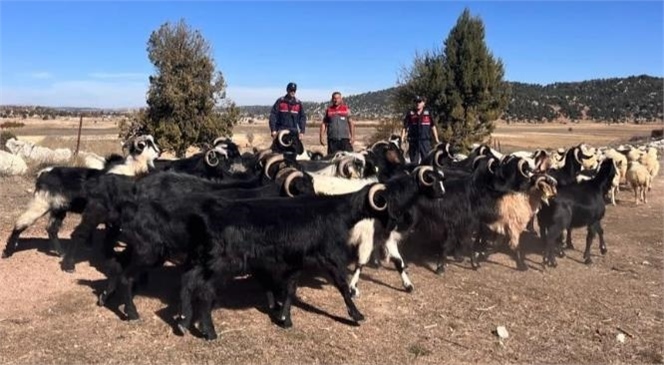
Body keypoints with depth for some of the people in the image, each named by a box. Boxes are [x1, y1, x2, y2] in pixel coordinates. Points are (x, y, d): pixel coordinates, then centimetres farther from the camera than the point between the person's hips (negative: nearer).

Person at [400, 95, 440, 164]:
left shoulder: (428, 113, 6)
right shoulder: (410, 113, 4)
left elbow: (433, 127, 9)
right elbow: (404, 128, 4)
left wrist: (436, 140, 7)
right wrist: (401, 140, -3)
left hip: (425, 141, 0)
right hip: (413, 141, 0)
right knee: (414, 162, 6)